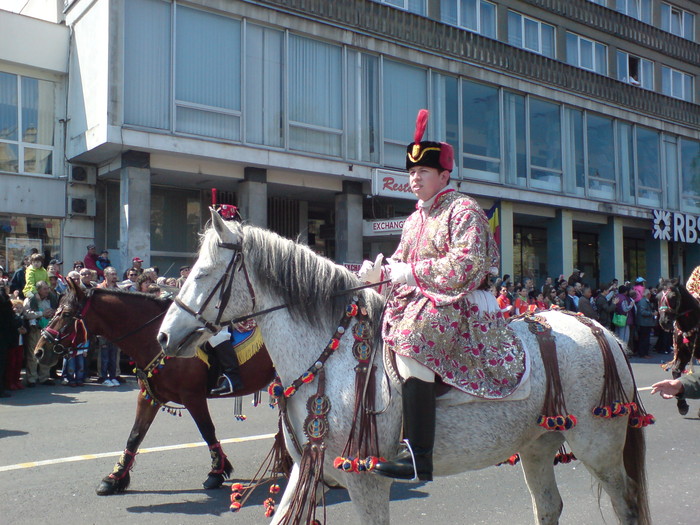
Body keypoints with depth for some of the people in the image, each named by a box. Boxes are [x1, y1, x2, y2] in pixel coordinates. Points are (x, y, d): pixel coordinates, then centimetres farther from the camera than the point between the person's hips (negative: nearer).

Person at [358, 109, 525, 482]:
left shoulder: (463, 210, -4)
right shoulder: (414, 220, 21)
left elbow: (464, 266, -17)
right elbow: (402, 264, 20)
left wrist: (411, 273, -18)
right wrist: (379, 271, -3)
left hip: (459, 301, -9)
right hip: (416, 299, 9)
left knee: (411, 338, -34)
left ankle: (419, 454, -37)